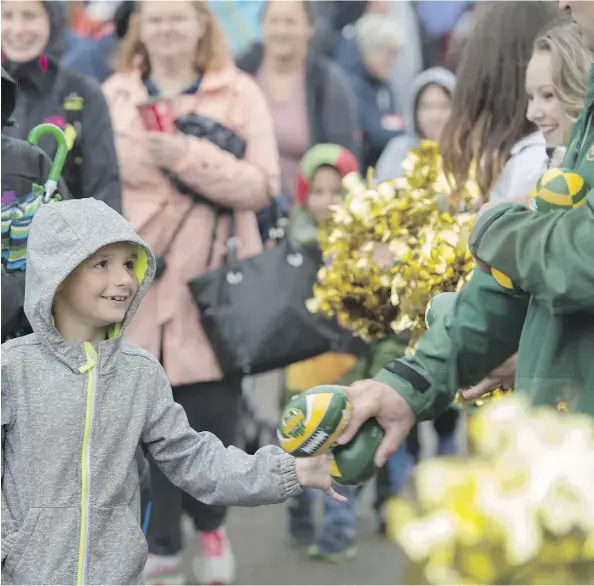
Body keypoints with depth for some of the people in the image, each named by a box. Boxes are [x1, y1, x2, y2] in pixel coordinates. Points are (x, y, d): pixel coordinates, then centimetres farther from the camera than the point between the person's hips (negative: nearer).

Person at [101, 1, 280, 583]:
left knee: (211, 417, 0)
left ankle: (209, 522, 27)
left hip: (213, 281, -1)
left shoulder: (239, 93, 2)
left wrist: (190, 156, -19)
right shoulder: (113, 96, 8)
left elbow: (263, 184, -7)